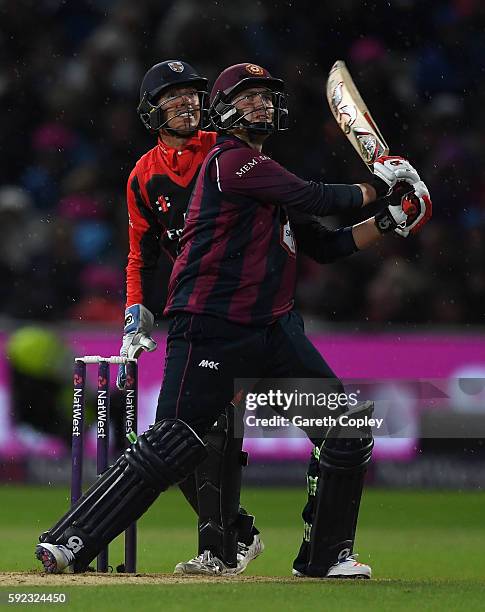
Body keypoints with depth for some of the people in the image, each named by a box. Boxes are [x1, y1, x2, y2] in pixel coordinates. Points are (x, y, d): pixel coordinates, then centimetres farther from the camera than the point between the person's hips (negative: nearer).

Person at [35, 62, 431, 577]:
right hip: (211, 331, -9)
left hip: (274, 330, 9)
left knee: (349, 426, 1)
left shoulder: (269, 177, 21)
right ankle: (70, 542, -8)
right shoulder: (231, 160, -7)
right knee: (172, 448, -15)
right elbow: (316, 199, -14)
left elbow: (327, 247, 23)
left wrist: (387, 223, 11)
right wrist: (376, 186, 1)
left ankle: (325, 555, 12)